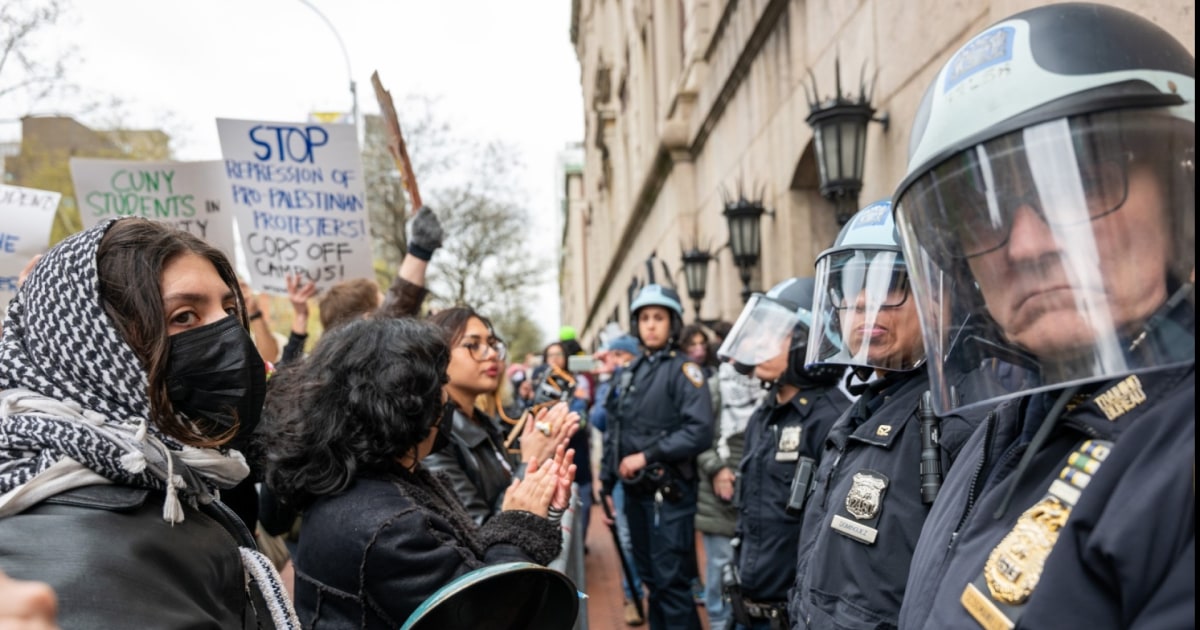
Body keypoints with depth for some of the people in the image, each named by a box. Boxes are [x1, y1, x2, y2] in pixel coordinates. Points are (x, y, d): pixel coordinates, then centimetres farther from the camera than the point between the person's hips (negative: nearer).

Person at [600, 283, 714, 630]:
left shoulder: (684, 369, -9)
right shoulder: (632, 372, 13)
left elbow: (699, 431, -21)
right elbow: (615, 431, 16)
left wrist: (646, 456, -19)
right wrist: (607, 482, 13)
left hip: (668, 492, -7)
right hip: (635, 491, 7)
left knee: (672, 581, -4)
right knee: (650, 577, 18)